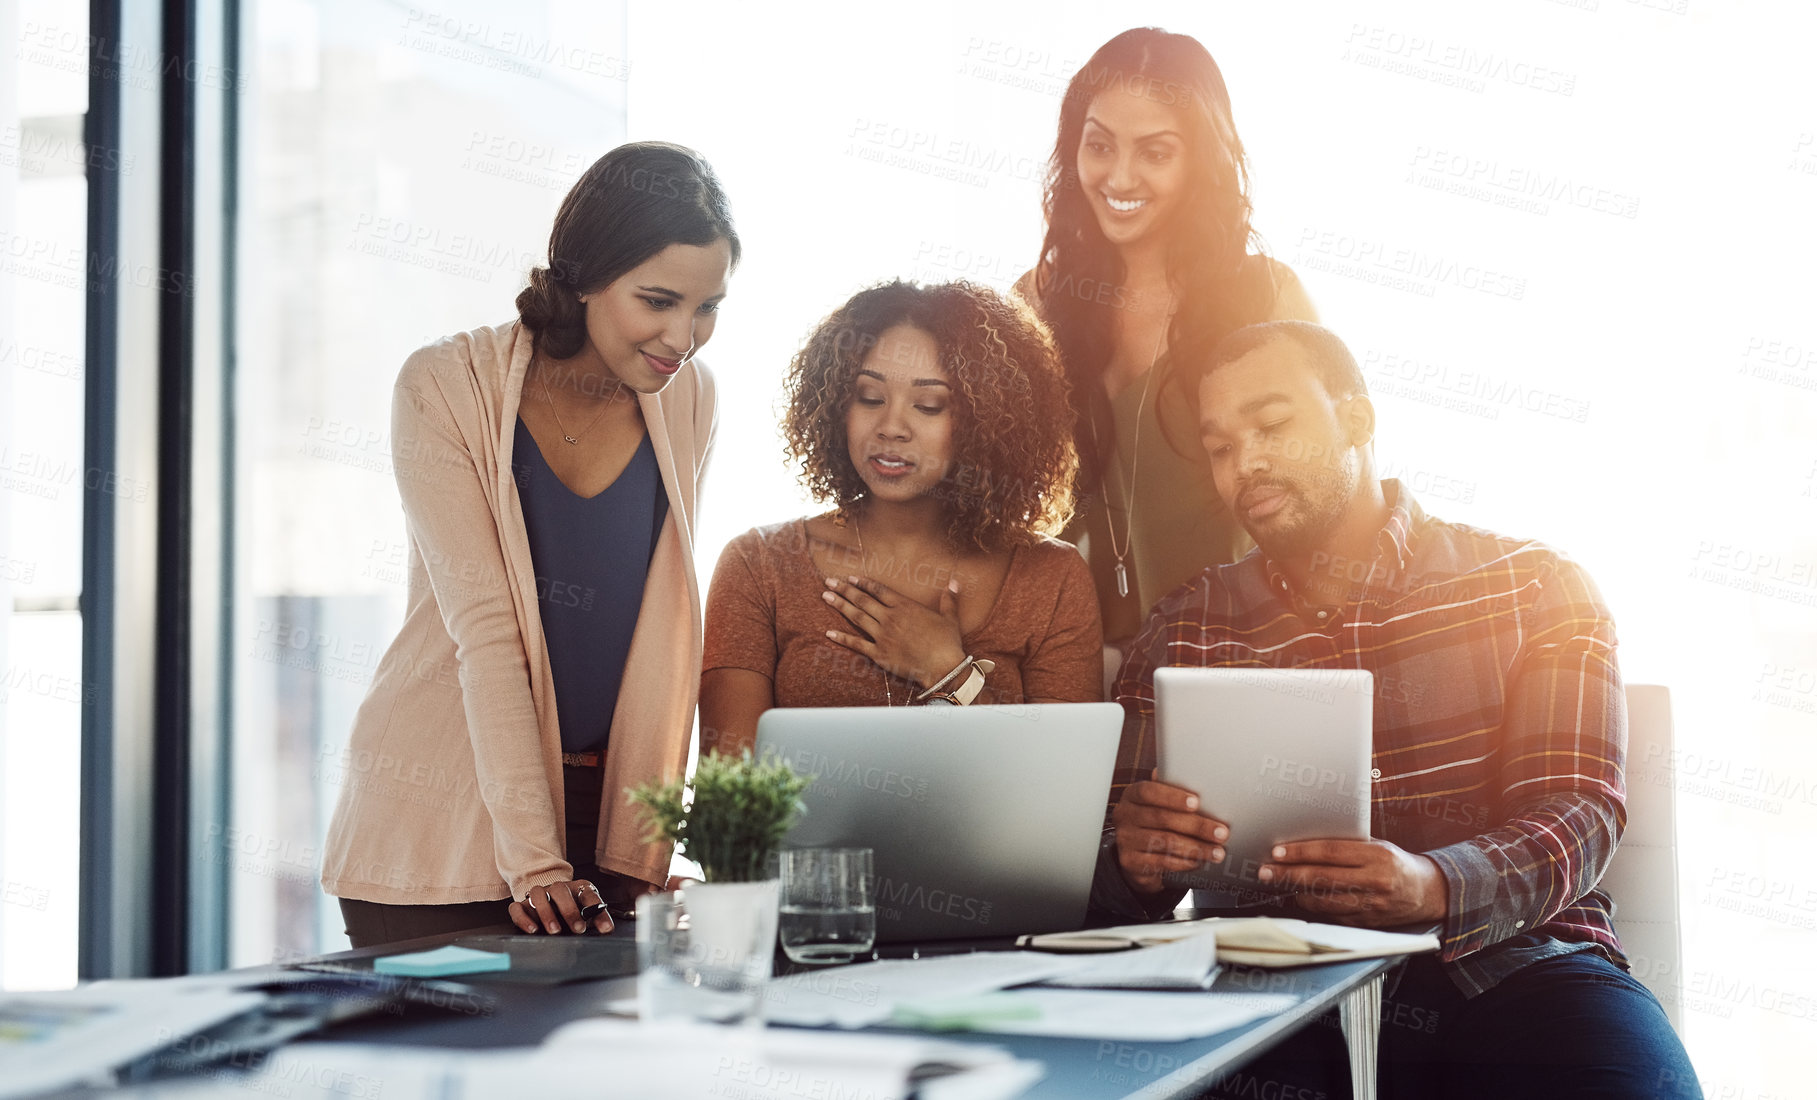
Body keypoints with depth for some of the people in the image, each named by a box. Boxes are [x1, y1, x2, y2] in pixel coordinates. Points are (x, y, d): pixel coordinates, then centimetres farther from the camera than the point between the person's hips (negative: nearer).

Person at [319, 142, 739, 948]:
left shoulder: (687, 397, 2)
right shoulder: (446, 389, -12)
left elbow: (667, 625, 4)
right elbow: (482, 626, -17)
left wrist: (651, 838, -2)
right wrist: (533, 861, -22)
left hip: (602, 816, 4)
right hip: (444, 823, -3)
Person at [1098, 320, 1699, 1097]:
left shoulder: (1534, 587, 9)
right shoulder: (1183, 633, 13)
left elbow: (1578, 812, -5)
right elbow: (1114, 877, 9)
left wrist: (1434, 887, -27)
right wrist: (1137, 863, -19)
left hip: (1508, 960, 0)